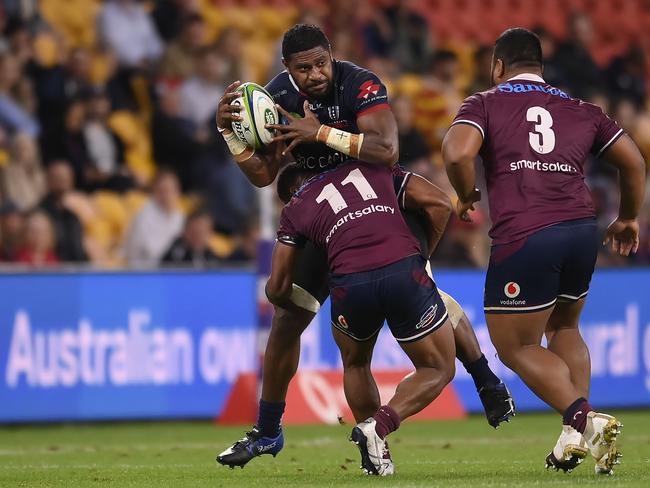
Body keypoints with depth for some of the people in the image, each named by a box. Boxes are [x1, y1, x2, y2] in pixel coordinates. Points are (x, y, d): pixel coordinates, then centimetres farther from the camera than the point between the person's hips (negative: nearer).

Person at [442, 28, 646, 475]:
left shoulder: (485, 104, 8)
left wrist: (467, 198, 8)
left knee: (516, 346, 7)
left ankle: (583, 419, -14)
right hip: (583, 229, 5)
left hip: (524, 238, -5)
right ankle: (577, 435, 13)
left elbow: (458, 153, -11)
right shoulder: (580, 110, 20)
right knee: (564, 330, 26)